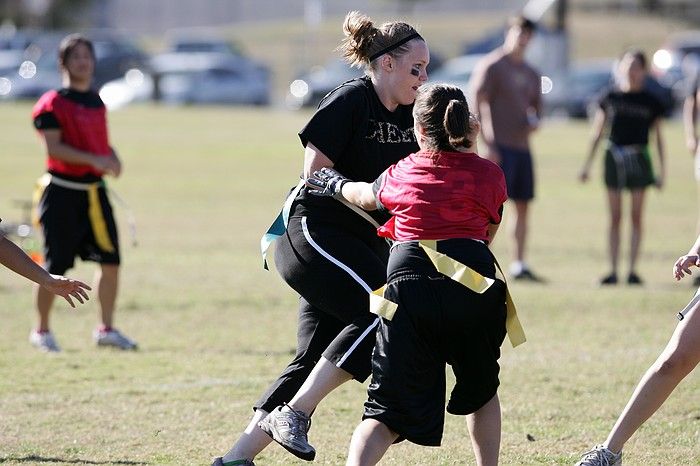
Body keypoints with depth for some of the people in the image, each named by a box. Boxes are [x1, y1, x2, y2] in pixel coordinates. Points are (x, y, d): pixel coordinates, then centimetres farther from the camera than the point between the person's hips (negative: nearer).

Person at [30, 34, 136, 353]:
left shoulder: (97, 102, 14)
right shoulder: (52, 103, -7)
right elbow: (53, 147, -16)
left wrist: (112, 159, 1)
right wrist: (93, 159, -25)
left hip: (95, 191, 6)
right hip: (62, 192, -6)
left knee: (110, 260, 1)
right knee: (55, 267, -1)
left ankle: (106, 329, 13)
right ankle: (41, 331, 14)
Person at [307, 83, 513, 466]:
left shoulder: (400, 175, 18)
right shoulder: (488, 175, 14)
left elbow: (365, 196, 39)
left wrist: (337, 185, 60)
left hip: (409, 280, 0)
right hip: (474, 284, 0)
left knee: (388, 407, 1)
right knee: (481, 388, 25)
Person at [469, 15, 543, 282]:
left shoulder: (531, 74, 17)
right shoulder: (492, 66, -5)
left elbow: (536, 104, 26)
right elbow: (478, 104, -11)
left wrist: (535, 120, 0)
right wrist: (488, 145, -17)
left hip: (522, 146, 8)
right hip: (500, 147, -8)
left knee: (523, 207, 8)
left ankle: (518, 265, 12)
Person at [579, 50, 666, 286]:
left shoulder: (650, 102, 3)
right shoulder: (610, 98, 4)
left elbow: (658, 138, 8)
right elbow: (597, 133, 9)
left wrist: (661, 171, 4)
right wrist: (587, 165, 7)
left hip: (638, 159, -1)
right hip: (614, 158, 1)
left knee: (636, 217, 2)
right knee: (615, 217, 3)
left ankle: (632, 270, 6)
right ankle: (613, 271, 5)